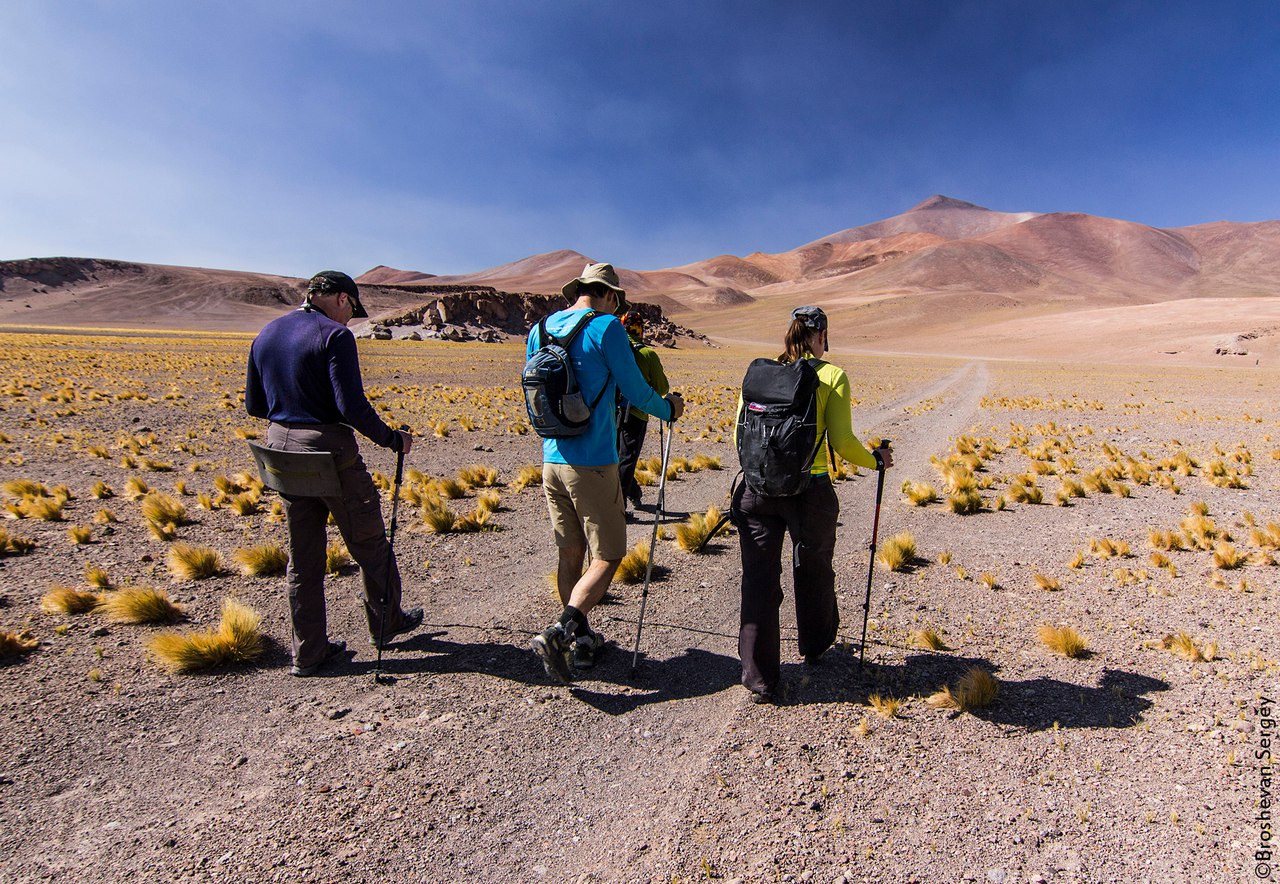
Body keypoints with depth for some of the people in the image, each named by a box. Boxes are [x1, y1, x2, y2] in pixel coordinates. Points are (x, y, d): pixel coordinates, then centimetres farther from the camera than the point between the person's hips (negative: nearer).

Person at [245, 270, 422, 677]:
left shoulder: (266, 335, 10)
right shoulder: (334, 336, -13)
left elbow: (254, 404, 13)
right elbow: (352, 406, -21)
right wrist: (392, 439, -9)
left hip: (280, 451, 7)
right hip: (330, 452, -7)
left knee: (302, 557, 15)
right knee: (369, 543, 13)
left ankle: (308, 651, 23)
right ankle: (386, 623, 31)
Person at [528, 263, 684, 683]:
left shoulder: (540, 329, 11)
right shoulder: (605, 327, -8)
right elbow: (634, 390, -5)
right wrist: (668, 408, 15)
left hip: (551, 460, 7)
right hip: (592, 463, -7)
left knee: (570, 554, 16)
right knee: (607, 556, 3)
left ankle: (581, 642, 26)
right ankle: (558, 632, -10)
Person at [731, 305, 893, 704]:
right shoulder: (832, 376, -3)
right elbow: (842, 442, -8)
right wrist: (876, 460, 12)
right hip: (809, 489, -1)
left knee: (759, 580, 8)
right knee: (812, 570, 23)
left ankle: (759, 679, 13)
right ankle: (814, 647, 47)